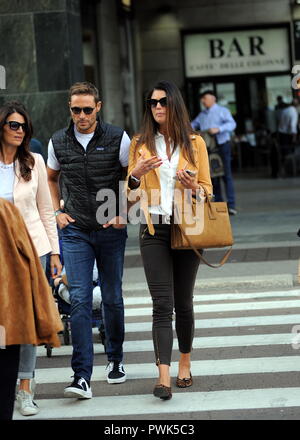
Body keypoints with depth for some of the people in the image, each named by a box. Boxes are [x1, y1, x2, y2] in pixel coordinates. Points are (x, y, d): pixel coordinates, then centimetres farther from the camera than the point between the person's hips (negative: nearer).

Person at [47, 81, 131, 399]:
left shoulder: (117, 138, -5)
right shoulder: (58, 142, 2)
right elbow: (51, 178, 21)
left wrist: (124, 214, -3)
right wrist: (57, 211, 10)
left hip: (111, 230, -1)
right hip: (75, 231, 1)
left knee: (112, 298, 10)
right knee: (79, 299, -8)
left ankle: (115, 360, 31)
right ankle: (82, 376, -10)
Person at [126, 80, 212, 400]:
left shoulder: (194, 143, 6)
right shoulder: (140, 144, 7)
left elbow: (207, 188, 9)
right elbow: (131, 194, 8)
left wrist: (193, 186, -12)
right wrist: (136, 175, -13)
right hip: (154, 230, -1)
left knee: (183, 302, 8)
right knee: (162, 304, -10)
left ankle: (185, 364, 26)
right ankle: (163, 377, -15)